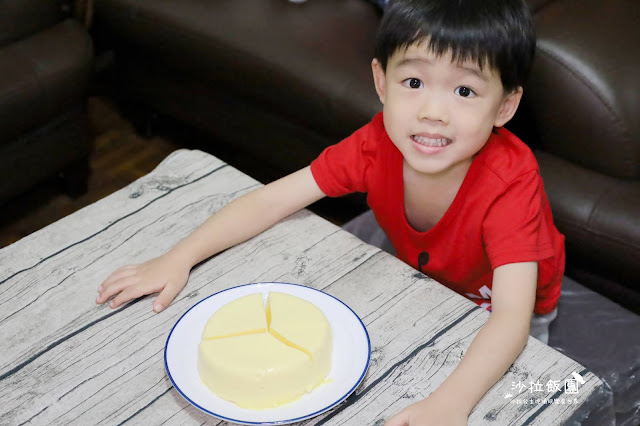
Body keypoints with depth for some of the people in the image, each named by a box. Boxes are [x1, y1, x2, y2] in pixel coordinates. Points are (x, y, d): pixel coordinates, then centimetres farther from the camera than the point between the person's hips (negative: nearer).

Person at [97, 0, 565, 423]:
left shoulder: (510, 182, -39)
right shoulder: (378, 144, -28)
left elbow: (511, 315, -47)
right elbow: (272, 199, -22)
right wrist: (179, 258, -30)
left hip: (494, 312, -3)